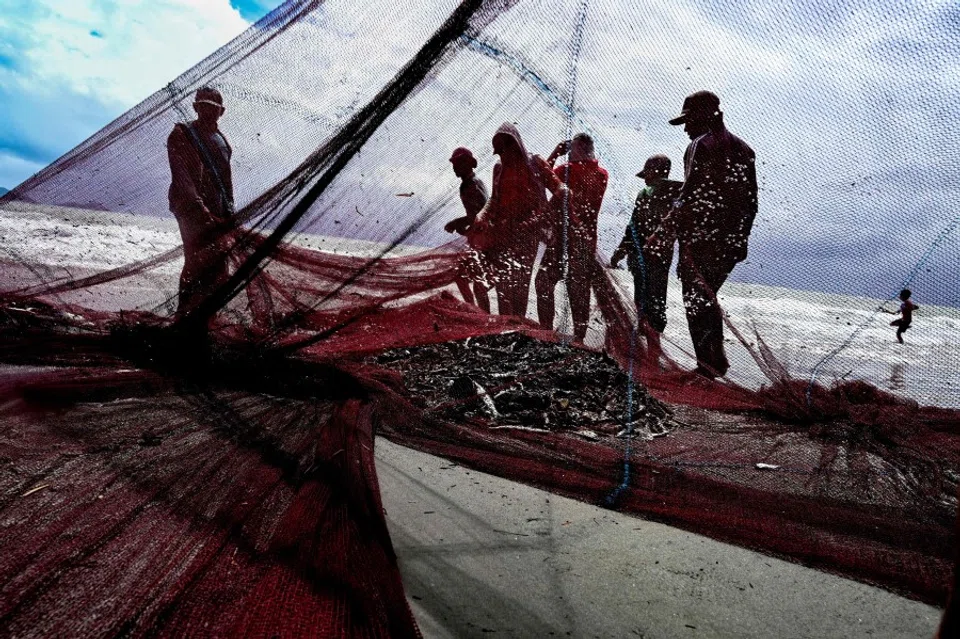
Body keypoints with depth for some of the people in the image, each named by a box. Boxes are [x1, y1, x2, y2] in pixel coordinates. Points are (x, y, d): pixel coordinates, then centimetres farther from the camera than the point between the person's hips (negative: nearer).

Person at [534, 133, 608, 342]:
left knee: (544, 281, 7)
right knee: (581, 288, 10)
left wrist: (555, 154, 5)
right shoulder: (602, 175, 4)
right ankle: (579, 335, 13)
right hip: (587, 237, 5)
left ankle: (546, 329, 1)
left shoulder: (567, 170, -11)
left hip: (562, 234, -5)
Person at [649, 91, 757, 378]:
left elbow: (691, 198, -19)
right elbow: (750, 202, 17)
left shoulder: (703, 145, -10)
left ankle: (709, 364, 3)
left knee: (697, 302, 1)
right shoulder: (743, 149, 15)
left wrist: (664, 234, -15)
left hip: (701, 240, -8)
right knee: (707, 297, 21)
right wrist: (740, 239, 23)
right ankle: (715, 360, 25)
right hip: (731, 242, 8)